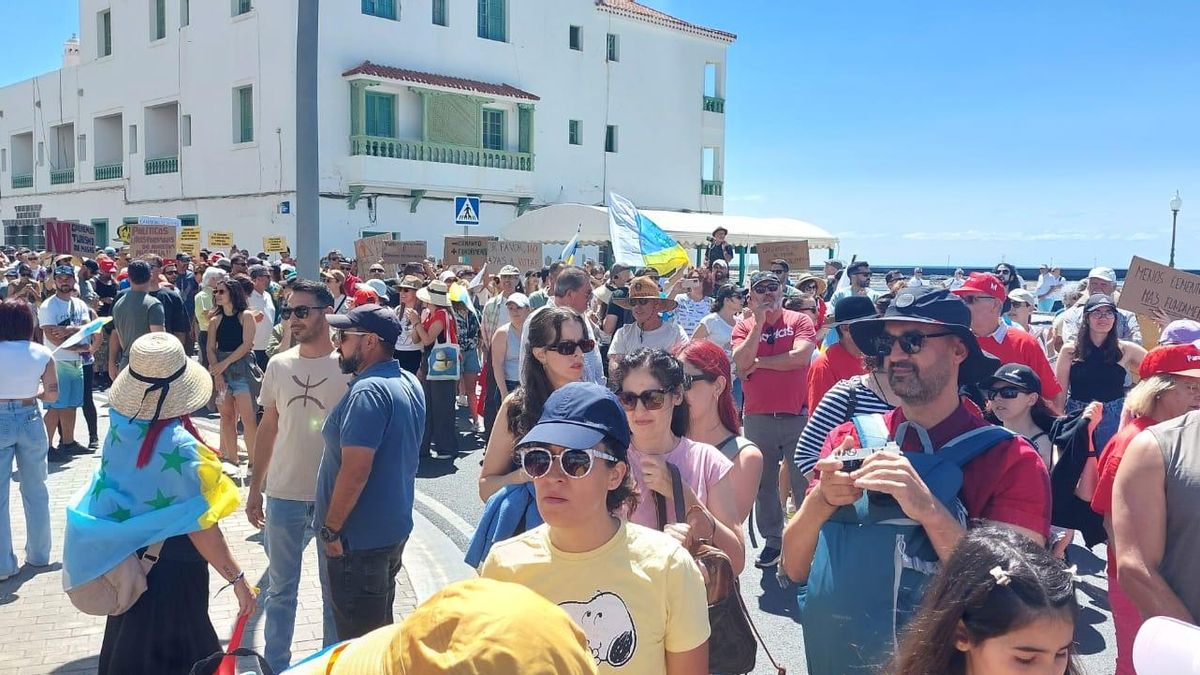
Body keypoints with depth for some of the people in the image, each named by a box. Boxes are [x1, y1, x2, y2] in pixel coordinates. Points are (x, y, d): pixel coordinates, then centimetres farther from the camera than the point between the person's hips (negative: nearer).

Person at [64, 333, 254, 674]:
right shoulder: (178, 447, -31)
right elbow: (200, 526, -27)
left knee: (129, 643, 28)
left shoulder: (121, 423, -12)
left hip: (126, 555, 7)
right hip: (171, 567, -7)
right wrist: (237, 578, -21)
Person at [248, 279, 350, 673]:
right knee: (280, 589, 16)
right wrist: (255, 488, 10)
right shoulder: (278, 365, 2)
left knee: (335, 591, 13)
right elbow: (268, 428, 9)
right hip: (284, 496, 3)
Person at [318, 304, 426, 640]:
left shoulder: (368, 392, -23)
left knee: (359, 638, 6)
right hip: (394, 526, 9)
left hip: (361, 537, -9)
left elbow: (354, 472, -25)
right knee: (381, 628, 23)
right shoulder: (409, 383, 5)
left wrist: (331, 529, -17)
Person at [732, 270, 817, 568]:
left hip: (797, 415, -2)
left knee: (804, 482, 3)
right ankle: (772, 541, 24)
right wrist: (759, 322, -12)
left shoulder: (800, 321, 0)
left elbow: (800, 356, -17)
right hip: (758, 418, 2)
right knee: (764, 483, 11)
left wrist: (758, 362, -9)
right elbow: (741, 362, -12)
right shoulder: (745, 326, 5)